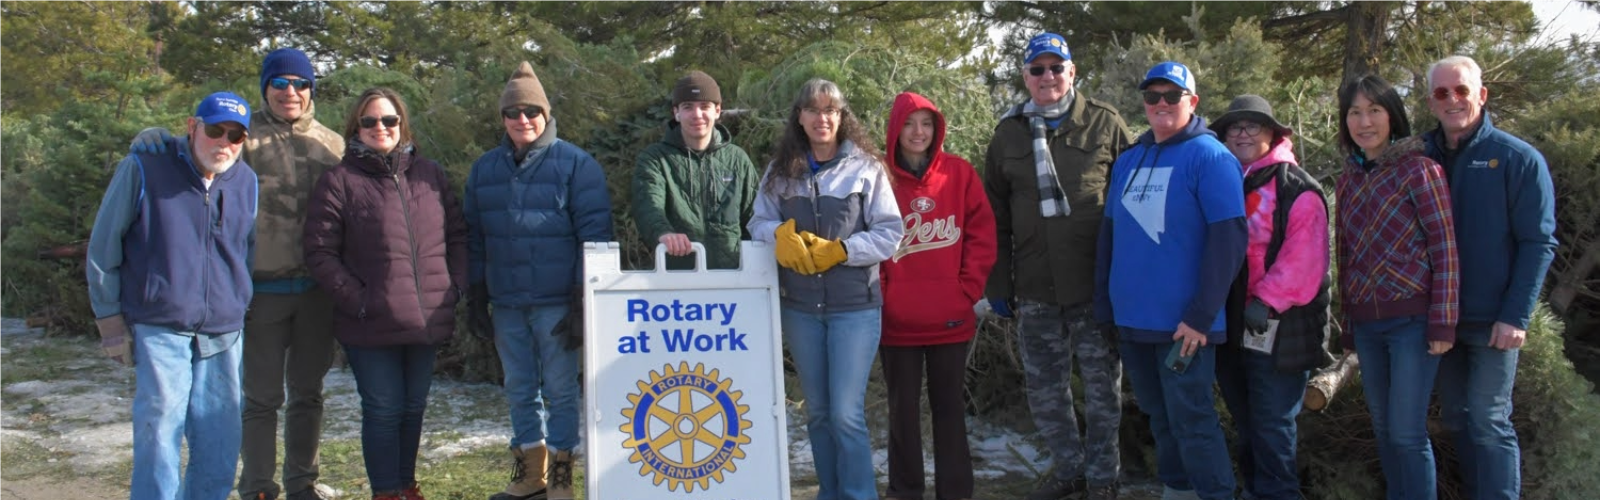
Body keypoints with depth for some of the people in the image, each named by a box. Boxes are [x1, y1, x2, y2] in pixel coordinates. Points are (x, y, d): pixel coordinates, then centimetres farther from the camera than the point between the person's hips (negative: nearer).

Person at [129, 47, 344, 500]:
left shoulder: (332, 145, 8)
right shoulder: (244, 135, -1)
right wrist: (154, 136, -29)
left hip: (317, 288, 3)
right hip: (263, 288, -3)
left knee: (308, 392, 14)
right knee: (262, 395, 4)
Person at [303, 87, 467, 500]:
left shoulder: (429, 174, 9)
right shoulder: (340, 181, -4)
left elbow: (457, 235, 14)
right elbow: (320, 253, -6)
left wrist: (455, 286, 3)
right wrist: (355, 299, -13)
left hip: (429, 322, 4)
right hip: (372, 327, -4)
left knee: (414, 407, 16)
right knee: (383, 410, 2)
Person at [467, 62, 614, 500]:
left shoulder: (576, 164, -4)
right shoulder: (484, 169, 10)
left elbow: (595, 234, -7)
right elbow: (474, 238, 15)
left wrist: (583, 299, -11)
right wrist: (477, 296, 10)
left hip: (557, 302, -5)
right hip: (506, 303, 5)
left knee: (560, 389, 1)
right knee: (519, 389, 12)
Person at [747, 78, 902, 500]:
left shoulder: (865, 167, -4)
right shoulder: (780, 170, 7)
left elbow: (890, 233, -6)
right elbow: (759, 223, 8)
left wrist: (838, 251, -15)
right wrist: (781, 235, -13)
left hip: (855, 306, -4)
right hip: (800, 307, 4)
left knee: (846, 414, -8)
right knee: (818, 412, 13)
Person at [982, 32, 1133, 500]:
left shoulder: (1105, 123, -1)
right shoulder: (1008, 133, 9)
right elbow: (996, 219, 12)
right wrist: (998, 284, 8)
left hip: (1097, 284, -3)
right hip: (1035, 290, 3)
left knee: (1102, 387, 7)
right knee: (1045, 392, 12)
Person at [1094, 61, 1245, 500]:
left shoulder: (1209, 157, -7)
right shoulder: (1127, 161, 12)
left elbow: (1228, 240, -14)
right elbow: (1109, 234, 16)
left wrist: (1201, 316, -18)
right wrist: (1104, 306, 10)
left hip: (1182, 323, -6)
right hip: (1132, 320, 6)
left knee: (1191, 420, -2)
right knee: (1159, 417, 15)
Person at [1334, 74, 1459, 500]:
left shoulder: (1418, 169, -6)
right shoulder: (1348, 180, 11)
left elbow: (1445, 248, -9)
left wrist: (1443, 323, -13)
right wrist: (1346, 322, 15)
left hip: (1412, 320, -6)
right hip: (1366, 324, 6)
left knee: (1406, 432, -6)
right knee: (1382, 428, 11)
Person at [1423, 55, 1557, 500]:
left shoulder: (1519, 159, -7)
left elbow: (1538, 243, -9)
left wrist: (1516, 317, -16)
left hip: (1492, 321, -4)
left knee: (1488, 422, -4)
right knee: (1456, 417, 13)